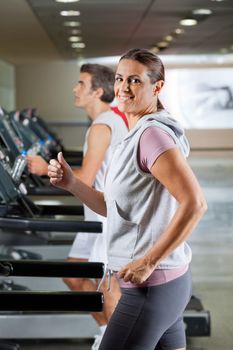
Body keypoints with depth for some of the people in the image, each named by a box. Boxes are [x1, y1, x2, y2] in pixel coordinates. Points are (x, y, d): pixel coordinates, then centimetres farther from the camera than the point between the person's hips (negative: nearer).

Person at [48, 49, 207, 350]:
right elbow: (113, 208, 16)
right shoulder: (138, 135, 13)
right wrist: (70, 183, 1)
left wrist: (148, 262, -23)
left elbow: (195, 204, -26)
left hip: (151, 285, -10)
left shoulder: (152, 134, -17)